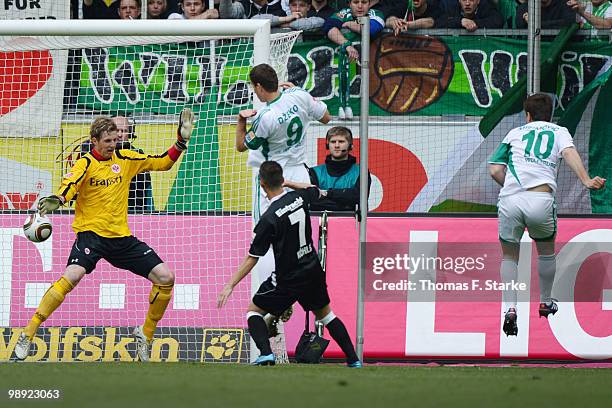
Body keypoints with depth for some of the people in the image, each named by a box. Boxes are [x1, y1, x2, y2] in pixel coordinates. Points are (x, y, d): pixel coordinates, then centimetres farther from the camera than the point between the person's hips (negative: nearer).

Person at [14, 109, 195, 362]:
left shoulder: (124, 159, 8)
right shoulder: (86, 164, -7)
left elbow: (163, 162, 17)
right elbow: (70, 185, -27)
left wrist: (182, 140, 4)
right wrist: (57, 200, -49)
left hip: (121, 237, 5)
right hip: (91, 233, -5)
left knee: (165, 277, -3)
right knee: (72, 276, -31)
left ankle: (146, 333, 18)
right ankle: (27, 336, -24)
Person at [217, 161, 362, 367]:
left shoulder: (269, 219, -22)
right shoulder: (299, 197, -6)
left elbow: (252, 258, -17)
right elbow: (319, 192, 21)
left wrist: (230, 285, -10)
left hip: (288, 279, -6)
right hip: (313, 271, 6)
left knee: (253, 310, 10)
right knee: (325, 314, 25)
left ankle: (266, 353, -12)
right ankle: (353, 360, 22)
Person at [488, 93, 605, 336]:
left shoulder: (515, 133, 24)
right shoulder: (559, 132, 21)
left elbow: (495, 171, 14)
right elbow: (569, 153, -3)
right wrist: (586, 180, -18)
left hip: (509, 200, 1)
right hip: (541, 200, -1)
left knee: (509, 255, 19)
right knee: (546, 250, 28)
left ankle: (509, 308, 0)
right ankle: (545, 303, 39)